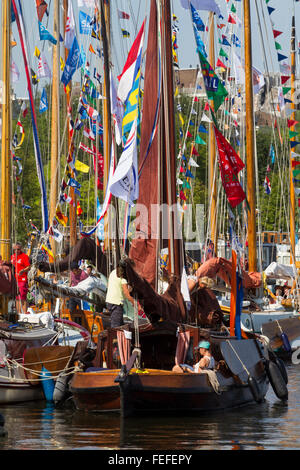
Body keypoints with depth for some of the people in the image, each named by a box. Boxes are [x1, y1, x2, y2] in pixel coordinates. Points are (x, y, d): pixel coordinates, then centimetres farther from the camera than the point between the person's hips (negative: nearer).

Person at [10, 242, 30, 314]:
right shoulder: (12, 256, 15)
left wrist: (23, 270, -27)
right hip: (14, 280, 7)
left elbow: (28, 267, -10)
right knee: (17, 298, 9)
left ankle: (24, 313, -8)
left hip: (22, 279, -7)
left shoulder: (24, 256, -5)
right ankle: (19, 313, 14)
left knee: (23, 297, -9)